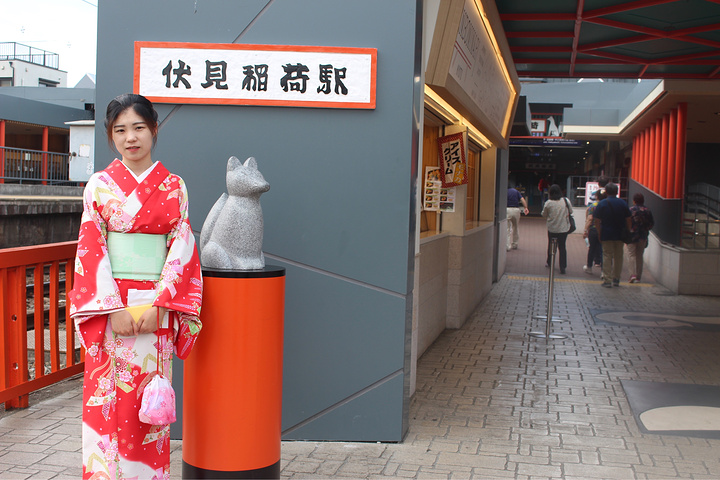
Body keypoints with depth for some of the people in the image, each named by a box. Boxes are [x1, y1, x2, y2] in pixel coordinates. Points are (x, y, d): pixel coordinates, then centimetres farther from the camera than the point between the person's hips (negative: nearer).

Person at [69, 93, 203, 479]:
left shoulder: (174, 187, 6)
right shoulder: (99, 185, 5)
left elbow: (181, 248, 0)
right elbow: (91, 250, -1)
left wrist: (157, 304, -12)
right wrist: (114, 308, -12)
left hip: (158, 306, 0)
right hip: (109, 306, 0)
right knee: (106, 402, 2)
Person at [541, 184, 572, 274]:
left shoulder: (548, 203, -12)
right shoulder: (566, 201, -8)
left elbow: (544, 214, -1)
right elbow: (571, 211, 6)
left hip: (552, 228, 0)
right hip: (564, 228, 0)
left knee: (551, 245, 19)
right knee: (562, 247, 5)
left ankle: (549, 262, 34)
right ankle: (562, 267, -1)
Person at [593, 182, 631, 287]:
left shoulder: (602, 204, -5)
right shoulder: (623, 203, 3)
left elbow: (597, 221, -9)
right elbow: (628, 220, 5)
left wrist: (599, 233, -3)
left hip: (606, 234, -2)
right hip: (620, 234, 2)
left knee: (607, 256, 3)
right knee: (618, 256, 12)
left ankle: (607, 279, 0)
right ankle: (616, 279, 18)